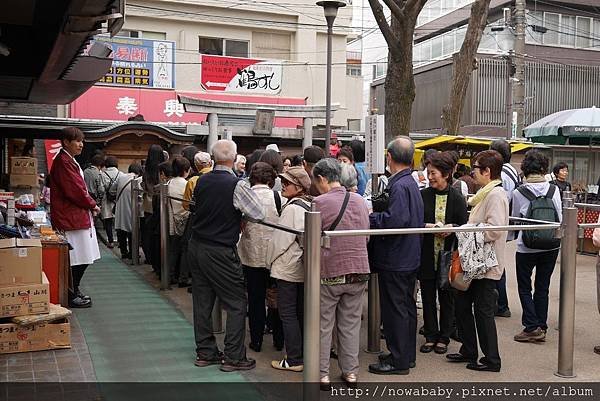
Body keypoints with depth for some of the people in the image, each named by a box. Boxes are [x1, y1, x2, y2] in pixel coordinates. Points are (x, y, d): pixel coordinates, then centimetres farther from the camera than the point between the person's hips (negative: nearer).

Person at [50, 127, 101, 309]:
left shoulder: (69, 161, 18)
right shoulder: (63, 162, -15)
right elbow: (74, 190, -20)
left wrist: (90, 204, 6)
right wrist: (93, 205, -7)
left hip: (79, 215, 11)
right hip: (71, 217, -11)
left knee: (83, 259, 14)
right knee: (76, 260, -5)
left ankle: (74, 291, 25)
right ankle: (71, 296, 4)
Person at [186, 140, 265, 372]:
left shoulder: (202, 181, 2)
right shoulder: (237, 185, -17)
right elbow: (259, 214, -13)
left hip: (196, 247, 7)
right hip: (220, 253, -7)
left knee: (202, 301, 14)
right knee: (236, 304, 5)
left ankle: (205, 352, 24)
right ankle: (233, 357, 8)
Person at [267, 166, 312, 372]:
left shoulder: (292, 208, -18)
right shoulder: (309, 206, 7)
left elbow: (282, 239, -17)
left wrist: (271, 260, -2)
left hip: (288, 268, -9)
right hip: (303, 267, 9)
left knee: (288, 314, -1)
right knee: (301, 312, 16)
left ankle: (294, 360, 4)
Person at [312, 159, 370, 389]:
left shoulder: (320, 203, -12)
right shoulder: (360, 201, 2)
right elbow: (366, 236, 9)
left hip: (329, 272, -4)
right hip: (359, 271, 4)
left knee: (323, 326, 9)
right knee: (351, 325, 14)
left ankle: (322, 374, 15)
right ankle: (350, 372, 21)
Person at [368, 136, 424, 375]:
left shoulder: (399, 186, -20)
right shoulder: (411, 183, 11)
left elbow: (395, 220, -31)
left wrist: (369, 217, -16)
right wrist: (375, 214, 9)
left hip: (395, 260, -10)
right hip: (410, 258, 10)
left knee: (395, 310, 0)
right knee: (406, 306, 18)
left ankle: (398, 360, 10)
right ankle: (407, 354, 30)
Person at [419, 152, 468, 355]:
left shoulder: (457, 197, -3)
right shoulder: (422, 195, 1)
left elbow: (464, 226, -2)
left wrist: (451, 228, -21)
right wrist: (427, 226, -17)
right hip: (427, 254, 1)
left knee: (446, 298, 9)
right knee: (428, 297, 9)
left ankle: (444, 338, 22)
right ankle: (430, 336, 22)